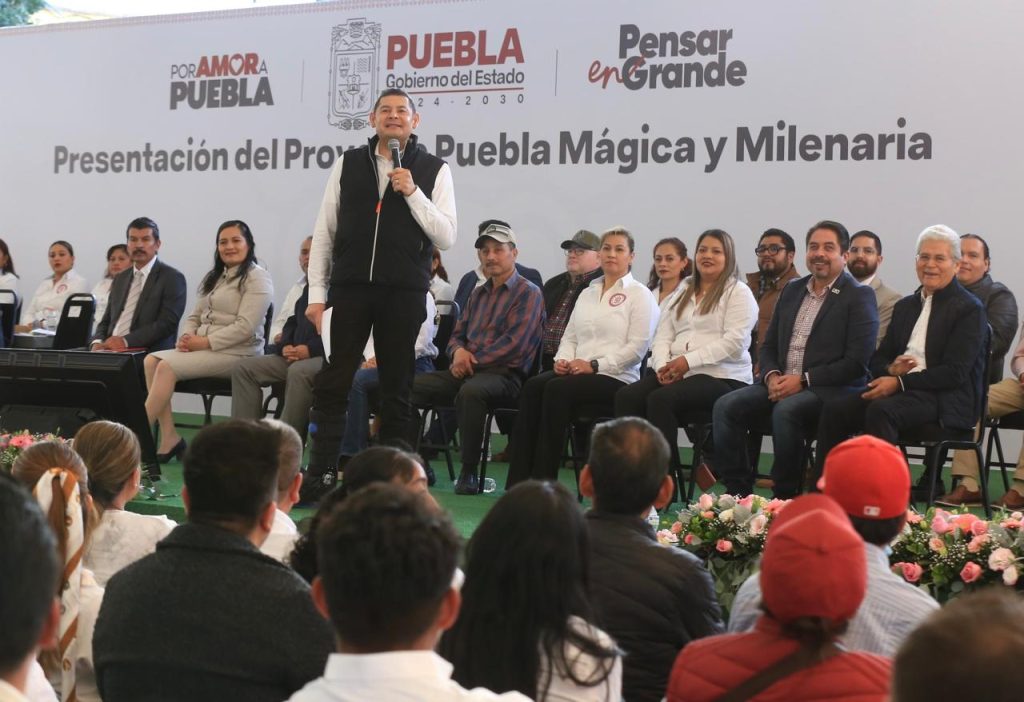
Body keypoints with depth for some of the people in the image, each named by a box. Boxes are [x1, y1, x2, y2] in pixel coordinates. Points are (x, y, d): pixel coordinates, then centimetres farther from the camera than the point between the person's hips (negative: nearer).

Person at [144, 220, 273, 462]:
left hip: (236, 353, -8)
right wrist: (187, 337, -3)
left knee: (167, 366, -25)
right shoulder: (214, 277, 21)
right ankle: (169, 438, -19)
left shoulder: (257, 279, -5)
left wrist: (205, 342, -18)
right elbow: (195, 316, 20)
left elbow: (245, 326, -15)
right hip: (202, 349, 8)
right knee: (151, 360, -16)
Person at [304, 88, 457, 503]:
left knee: (397, 391, 6)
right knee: (331, 386, -2)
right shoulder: (348, 164, 8)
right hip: (351, 286, 1)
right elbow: (324, 232, 9)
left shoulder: (433, 170, 5)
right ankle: (320, 477, 3)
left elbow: (446, 238, -2)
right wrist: (317, 293, 3)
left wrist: (413, 193, -12)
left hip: (404, 293, -1)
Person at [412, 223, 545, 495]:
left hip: (505, 373, -7)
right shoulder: (478, 294, 24)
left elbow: (514, 343, -11)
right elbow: (457, 335, 25)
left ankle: (469, 473, -29)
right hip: (468, 371, 7)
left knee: (470, 391, -40)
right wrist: (459, 351, -1)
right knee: (409, 385, -14)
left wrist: (472, 360, -11)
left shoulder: (528, 293, 1)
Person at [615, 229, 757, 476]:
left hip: (721, 376, -6)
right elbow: (663, 336, 16)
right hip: (676, 374, 6)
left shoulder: (738, 293, 3)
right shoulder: (682, 293, 23)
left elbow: (735, 341, -11)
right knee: (626, 396, -21)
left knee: (660, 399, -32)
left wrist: (688, 361, -16)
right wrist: (663, 365, -6)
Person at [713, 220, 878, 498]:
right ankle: (737, 492, -12)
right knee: (726, 406, -17)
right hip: (781, 384, 6)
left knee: (786, 410, -35)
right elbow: (768, 346, 19)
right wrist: (772, 376, -4)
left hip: (833, 391, -6)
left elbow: (856, 363, -10)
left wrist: (804, 380, -16)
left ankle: (787, 497, -21)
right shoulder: (792, 291, 18)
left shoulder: (859, 296, -2)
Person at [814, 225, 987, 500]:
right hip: (898, 388, 7)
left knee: (881, 411, -35)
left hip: (946, 398, -6)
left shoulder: (969, 309, -2)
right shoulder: (905, 306, 21)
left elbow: (955, 372, -11)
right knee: (834, 409, -18)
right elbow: (878, 358, 20)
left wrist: (901, 382, -17)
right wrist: (891, 370, -5)